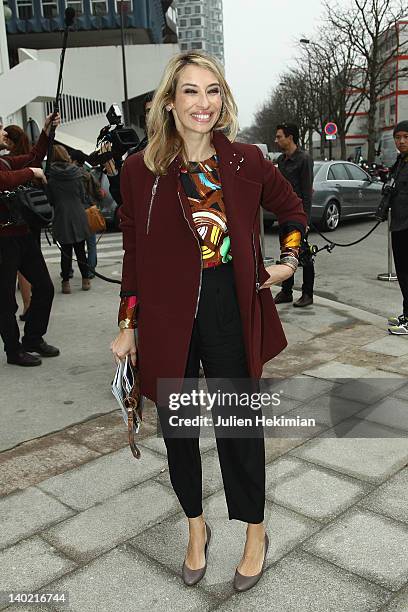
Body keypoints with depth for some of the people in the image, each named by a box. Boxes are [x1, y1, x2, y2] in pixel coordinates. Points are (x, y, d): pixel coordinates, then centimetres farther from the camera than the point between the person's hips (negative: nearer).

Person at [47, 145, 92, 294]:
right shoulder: (76, 172, -2)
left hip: (61, 219, -1)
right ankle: (85, 280, 17)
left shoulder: (49, 176, -8)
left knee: (66, 251, 6)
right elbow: (83, 195, 4)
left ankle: (66, 282, 8)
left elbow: (49, 199, -2)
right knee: (80, 250, 11)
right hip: (79, 217, 1)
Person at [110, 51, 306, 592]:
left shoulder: (246, 161, 0)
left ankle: (256, 532, 32)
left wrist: (288, 261, 6)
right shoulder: (141, 169, -2)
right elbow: (134, 252, 3)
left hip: (231, 309, 0)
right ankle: (197, 526, 37)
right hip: (167, 316, 1)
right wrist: (128, 325, 3)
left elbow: (292, 209, 17)